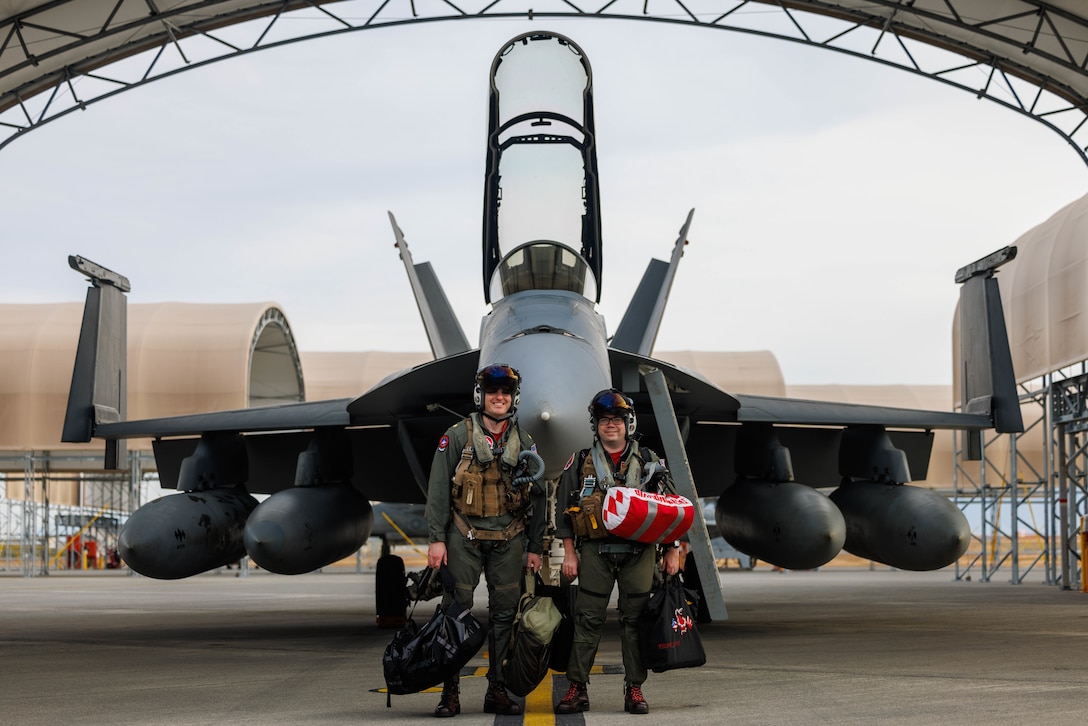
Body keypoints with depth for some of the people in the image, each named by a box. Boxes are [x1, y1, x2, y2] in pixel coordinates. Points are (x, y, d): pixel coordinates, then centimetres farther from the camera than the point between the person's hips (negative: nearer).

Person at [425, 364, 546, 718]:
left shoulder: (524, 444, 10)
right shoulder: (457, 437, 0)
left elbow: (537, 499, 12)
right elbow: (438, 490, -2)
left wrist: (535, 548, 8)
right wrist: (436, 539, -9)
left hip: (508, 541, 3)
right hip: (464, 538, -3)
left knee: (504, 614, 4)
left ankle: (497, 691, 12)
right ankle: (450, 692, 1)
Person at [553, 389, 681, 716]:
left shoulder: (649, 462, 8)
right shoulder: (580, 463, 8)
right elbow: (564, 510, 8)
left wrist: (672, 550, 4)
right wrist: (569, 554, 2)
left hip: (639, 551, 0)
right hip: (595, 551, 0)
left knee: (635, 619, 1)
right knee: (587, 620, 0)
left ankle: (634, 689, 7)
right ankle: (577, 689, 4)